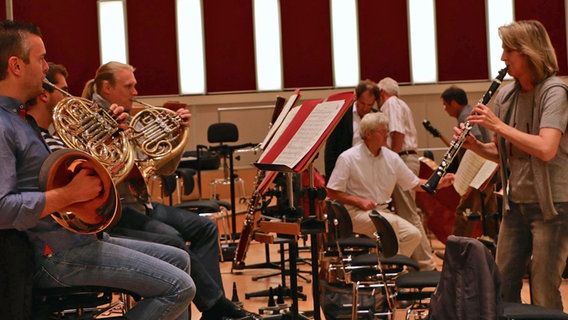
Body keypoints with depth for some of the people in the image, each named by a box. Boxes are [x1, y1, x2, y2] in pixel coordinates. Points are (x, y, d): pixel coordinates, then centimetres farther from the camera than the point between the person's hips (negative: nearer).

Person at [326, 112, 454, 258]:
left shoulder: (391, 158, 7)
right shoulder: (348, 158, -8)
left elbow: (415, 184, 13)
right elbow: (332, 192, -8)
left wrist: (440, 184, -3)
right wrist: (360, 201, -20)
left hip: (383, 211, 6)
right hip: (355, 213, -6)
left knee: (413, 234, -18)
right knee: (390, 221, -32)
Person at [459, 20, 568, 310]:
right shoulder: (505, 95, 8)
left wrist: (498, 125, -21)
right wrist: (475, 145, -3)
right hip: (515, 204, 7)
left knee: (544, 295, -3)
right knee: (503, 288, 10)